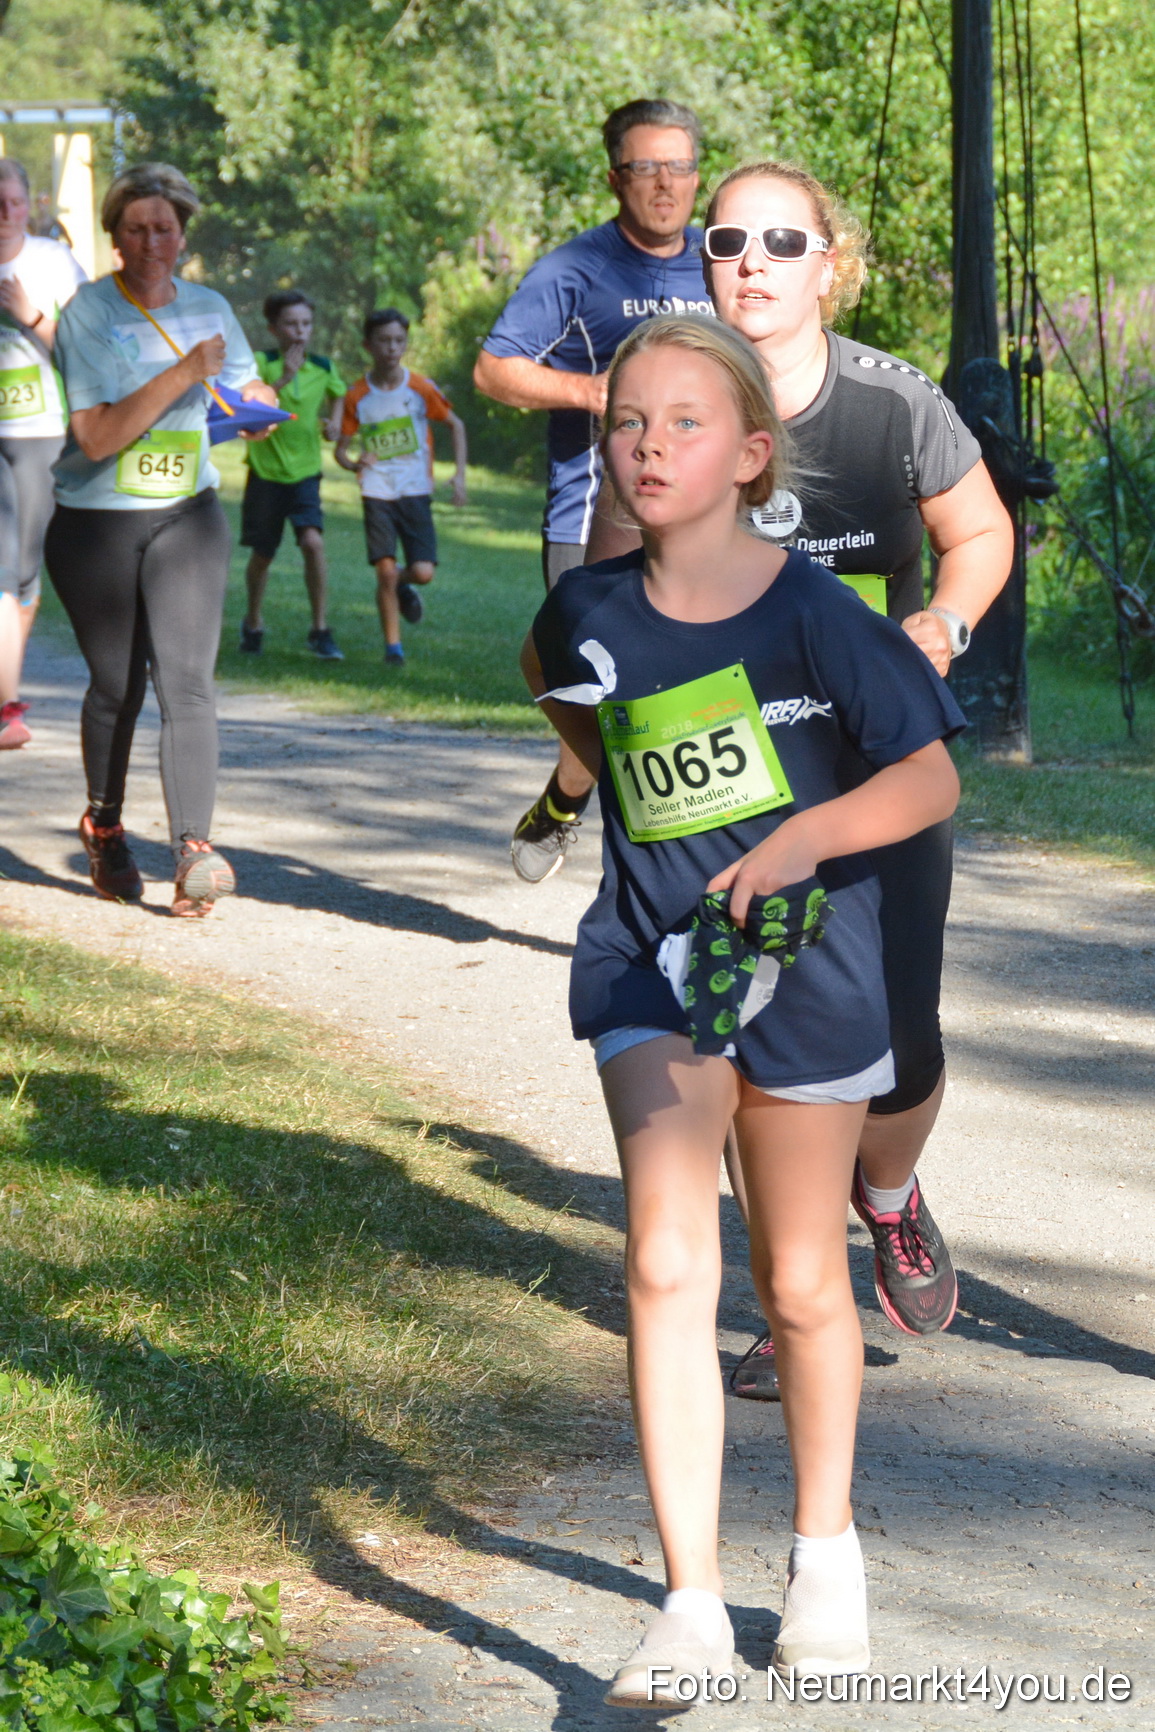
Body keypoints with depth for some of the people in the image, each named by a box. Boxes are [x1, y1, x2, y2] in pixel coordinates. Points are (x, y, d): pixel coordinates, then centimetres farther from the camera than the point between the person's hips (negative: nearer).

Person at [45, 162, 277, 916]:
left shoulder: (210, 309, 6)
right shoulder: (88, 313, -9)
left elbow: (254, 389, 22)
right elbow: (95, 437, -18)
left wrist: (255, 400, -3)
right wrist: (183, 375, -24)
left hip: (187, 516, 2)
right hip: (95, 524, -2)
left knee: (187, 679, -13)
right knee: (116, 685, 8)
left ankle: (194, 850, -21)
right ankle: (104, 832, 31)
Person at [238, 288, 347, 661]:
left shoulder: (323, 368, 1)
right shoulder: (262, 363, -10)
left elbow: (337, 395, 22)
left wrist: (332, 422, 3)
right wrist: (283, 379, -35)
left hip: (305, 472, 1)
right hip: (265, 472, -1)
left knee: (313, 542, -19)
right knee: (262, 555, 11)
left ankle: (320, 630, -10)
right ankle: (253, 622, 35)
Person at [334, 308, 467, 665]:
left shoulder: (421, 389, -3)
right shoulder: (358, 396, -1)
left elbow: (455, 425, 11)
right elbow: (341, 449, 4)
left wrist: (459, 474, 2)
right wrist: (354, 463, -20)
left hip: (416, 492, 0)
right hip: (377, 495, 0)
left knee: (424, 572, -10)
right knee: (385, 570, -9)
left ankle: (403, 586, 27)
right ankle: (393, 645, 7)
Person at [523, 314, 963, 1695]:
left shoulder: (812, 616, -14)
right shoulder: (592, 613, -3)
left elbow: (931, 776, -15)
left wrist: (806, 833, -29)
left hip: (803, 961, -2)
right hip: (654, 960, 2)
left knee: (801, 1282, 12)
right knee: (667, 1264, -14)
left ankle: (825, 1549, 35)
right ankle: (689, 1608, -14)